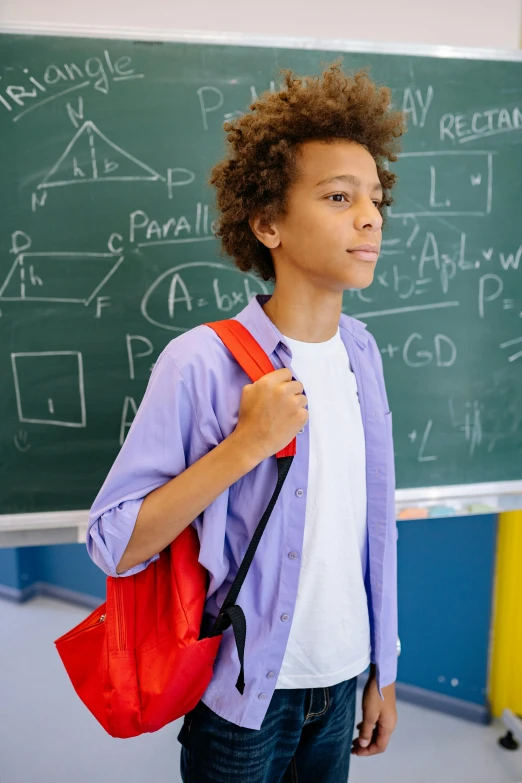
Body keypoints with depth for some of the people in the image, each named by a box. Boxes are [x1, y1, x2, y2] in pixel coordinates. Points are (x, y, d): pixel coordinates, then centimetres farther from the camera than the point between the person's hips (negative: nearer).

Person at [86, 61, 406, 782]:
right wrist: (244, 445, -30)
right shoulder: (202, 362, -22)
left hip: (343, 680, 5)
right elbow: (113, 545, -20)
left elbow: (374, 526, 3)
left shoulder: (362, 351, -3)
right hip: (245, 695, -4)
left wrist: (383, 671, 9)